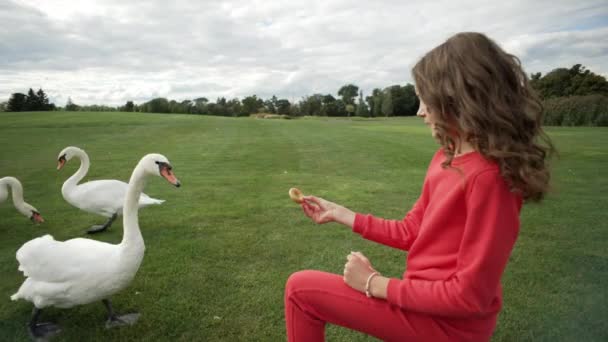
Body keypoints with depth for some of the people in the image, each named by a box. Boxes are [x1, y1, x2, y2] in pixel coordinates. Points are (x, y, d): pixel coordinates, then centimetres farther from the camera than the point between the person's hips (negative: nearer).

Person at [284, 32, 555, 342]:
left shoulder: (489, 176, -26)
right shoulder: (445, 157, 2)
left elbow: (469, 295, -23)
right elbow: (410, 232, 9)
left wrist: (375, 284, -17)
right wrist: (339, 213, 10)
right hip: (425, 298, 8)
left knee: (301, 289, -7)